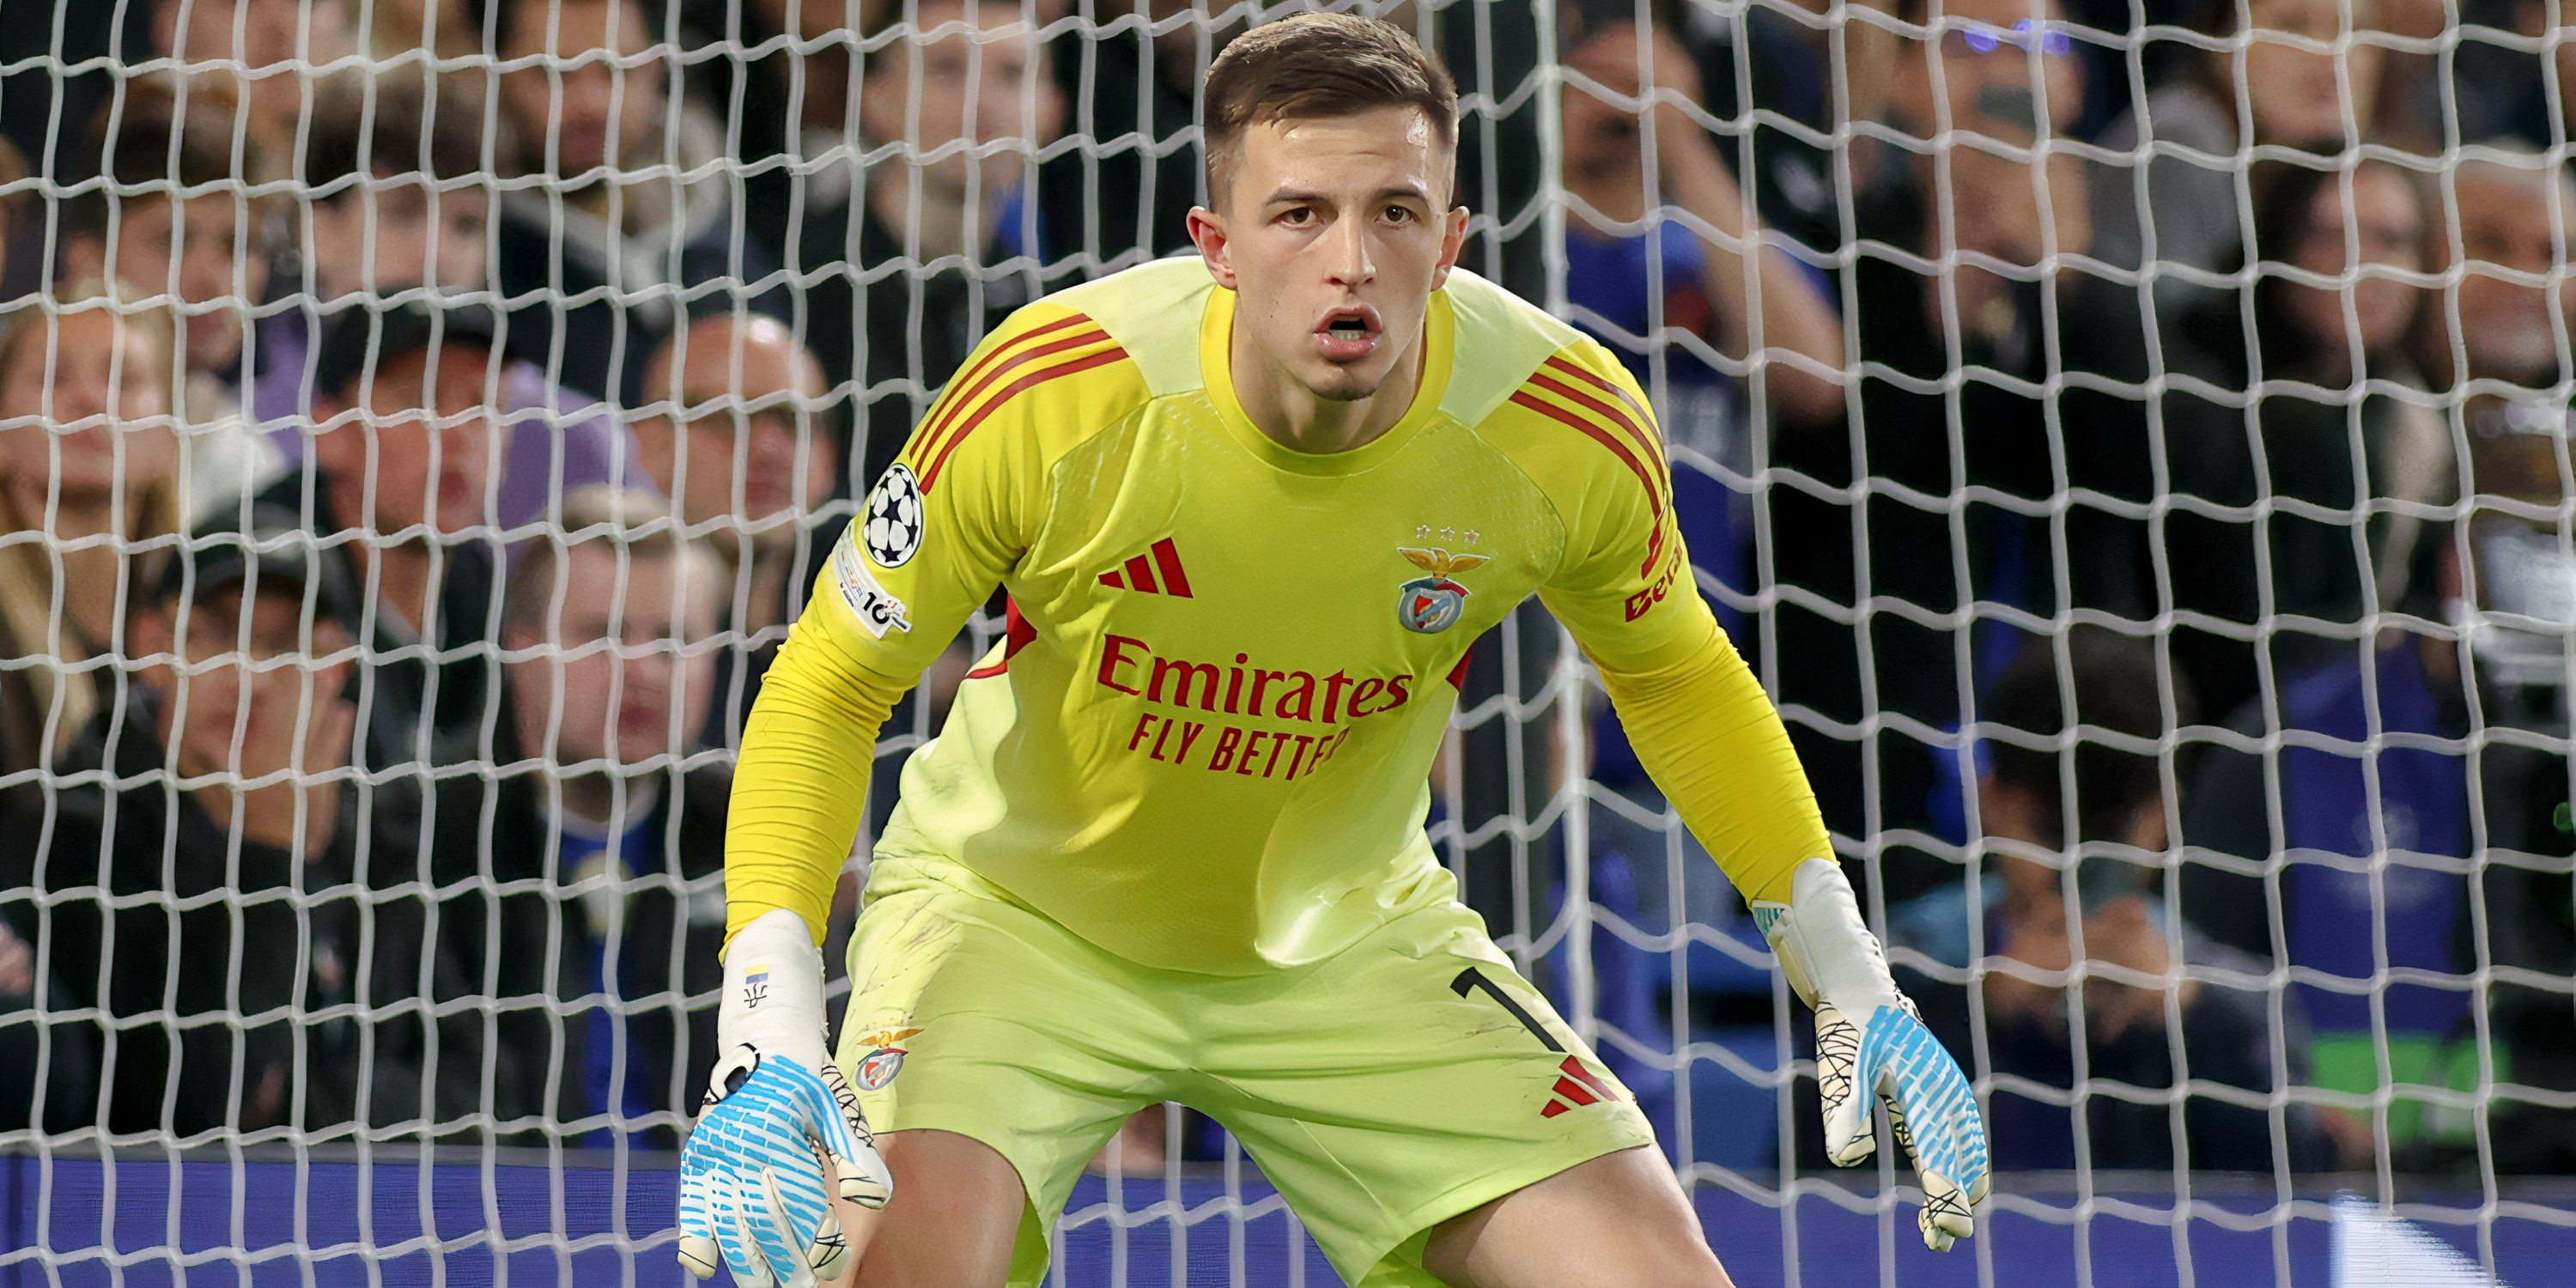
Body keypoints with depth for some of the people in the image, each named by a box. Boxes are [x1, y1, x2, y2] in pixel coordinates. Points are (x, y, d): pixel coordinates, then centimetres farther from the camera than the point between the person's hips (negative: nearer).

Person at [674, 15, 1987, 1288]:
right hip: (1016, 908, -3)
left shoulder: (1569, 431, -21)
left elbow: (1672, 676, 2)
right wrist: (767, 1038, -28)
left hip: (1343, 941, 3)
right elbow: (827, 692, -16)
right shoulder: (1050, 399, -29)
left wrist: (1846, 973, 0)